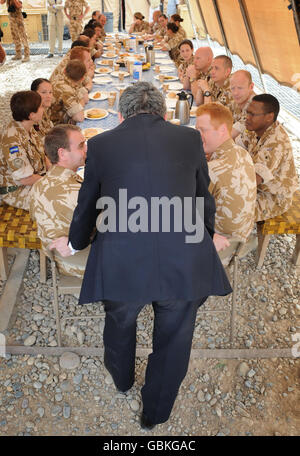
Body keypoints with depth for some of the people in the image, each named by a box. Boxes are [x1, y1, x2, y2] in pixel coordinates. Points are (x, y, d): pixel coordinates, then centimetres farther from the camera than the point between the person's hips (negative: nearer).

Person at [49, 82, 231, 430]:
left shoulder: (100, 144, 8)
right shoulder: (190, 137, 9)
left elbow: (87, 205, 18)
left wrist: (74, 243, 38)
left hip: (120, 266, 1)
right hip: (186, 263, 0)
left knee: (119, 324, 31)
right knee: (173, 341, 23)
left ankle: (122, 378, 61)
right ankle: (155, 414, 47)